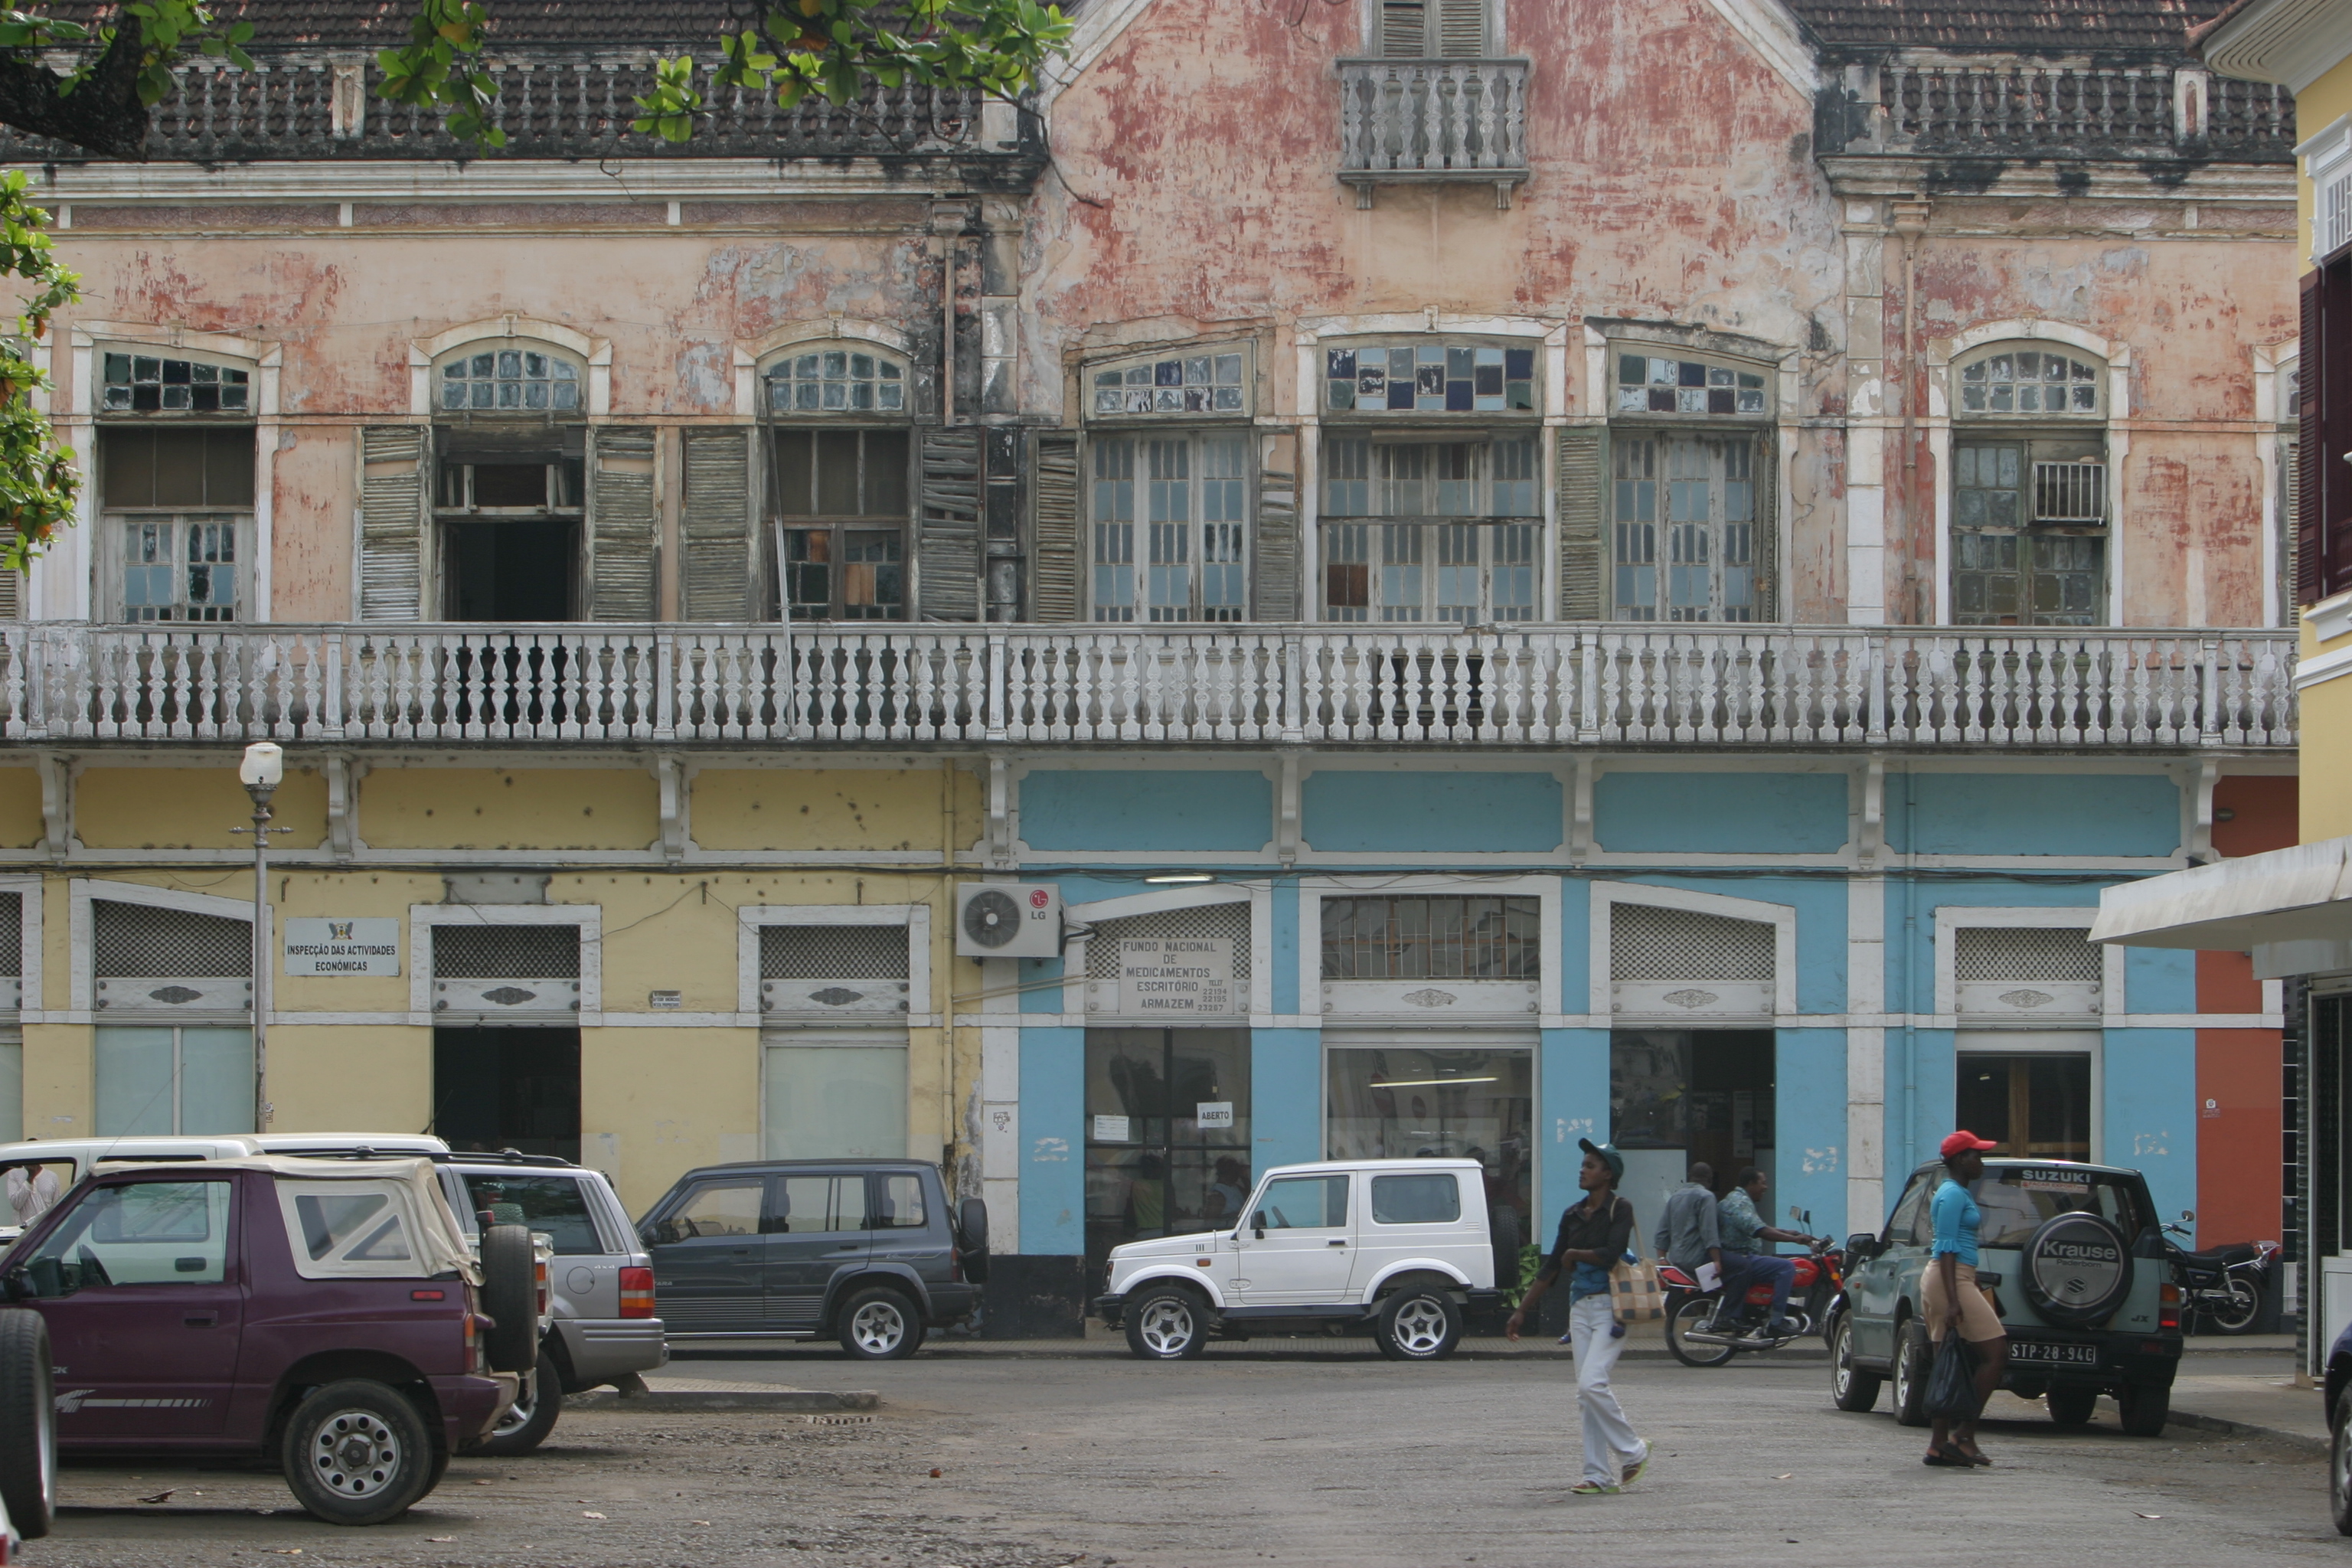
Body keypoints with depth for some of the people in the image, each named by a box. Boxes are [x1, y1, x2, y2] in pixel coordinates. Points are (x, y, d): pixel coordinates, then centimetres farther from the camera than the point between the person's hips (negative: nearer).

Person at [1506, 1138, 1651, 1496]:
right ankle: (1597, 1476, 5)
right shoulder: (1573, 1216, 14)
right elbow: (1550, 1268, 17)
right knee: (1587, 1391, 3)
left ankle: (1633, 1452, 2)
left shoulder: (1620, 1210, -6)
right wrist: (1522, 1311, 16)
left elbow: (1611, 1254, -21)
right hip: (1580, 1307, 7)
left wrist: (1573, 1255, -3)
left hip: (1610, 1307, -7)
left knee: (1592, 1384, -17)